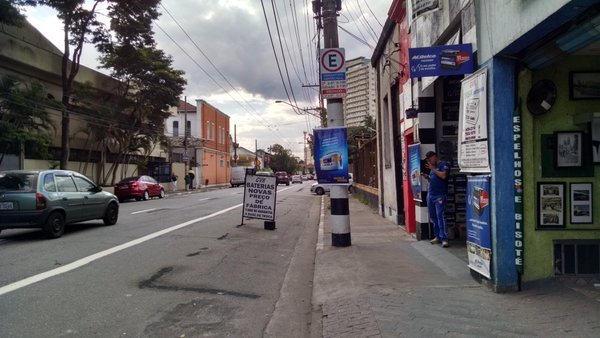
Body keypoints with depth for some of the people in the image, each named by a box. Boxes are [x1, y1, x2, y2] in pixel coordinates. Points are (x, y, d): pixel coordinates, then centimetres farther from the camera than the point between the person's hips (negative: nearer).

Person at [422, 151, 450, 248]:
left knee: (440, 216, -13)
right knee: (433, 217, 7)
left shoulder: (444, 165, -2)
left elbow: (443, 176, -18)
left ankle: (444, 239, -13)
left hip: (440, 195, -8)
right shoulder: (432, 167, 22)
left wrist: (433, 169, -11)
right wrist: (427, 177, 8)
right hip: (430, 194, 8)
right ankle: (438, 236, 15)